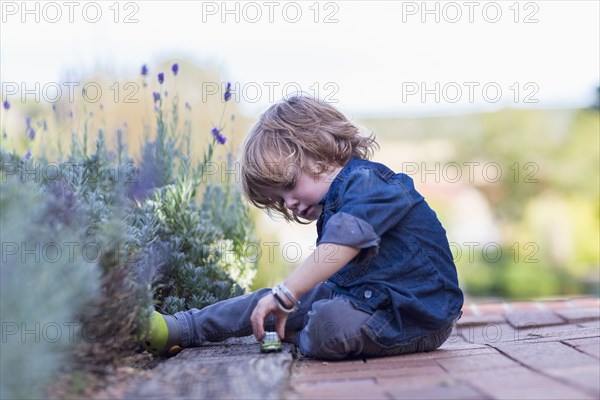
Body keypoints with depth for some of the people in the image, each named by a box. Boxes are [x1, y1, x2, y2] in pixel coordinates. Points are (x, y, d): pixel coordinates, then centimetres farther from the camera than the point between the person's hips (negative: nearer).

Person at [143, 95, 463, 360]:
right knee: (270, 302, 3)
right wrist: (283, 299, -3)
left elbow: (343, 245, -33)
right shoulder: (336, 205, 15)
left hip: (418, 315, -9)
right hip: (365, 297, 9)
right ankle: (182, 329, 12)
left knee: (329, 322, -34)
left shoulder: (368, 182, -17)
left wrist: (286, 293, -35)